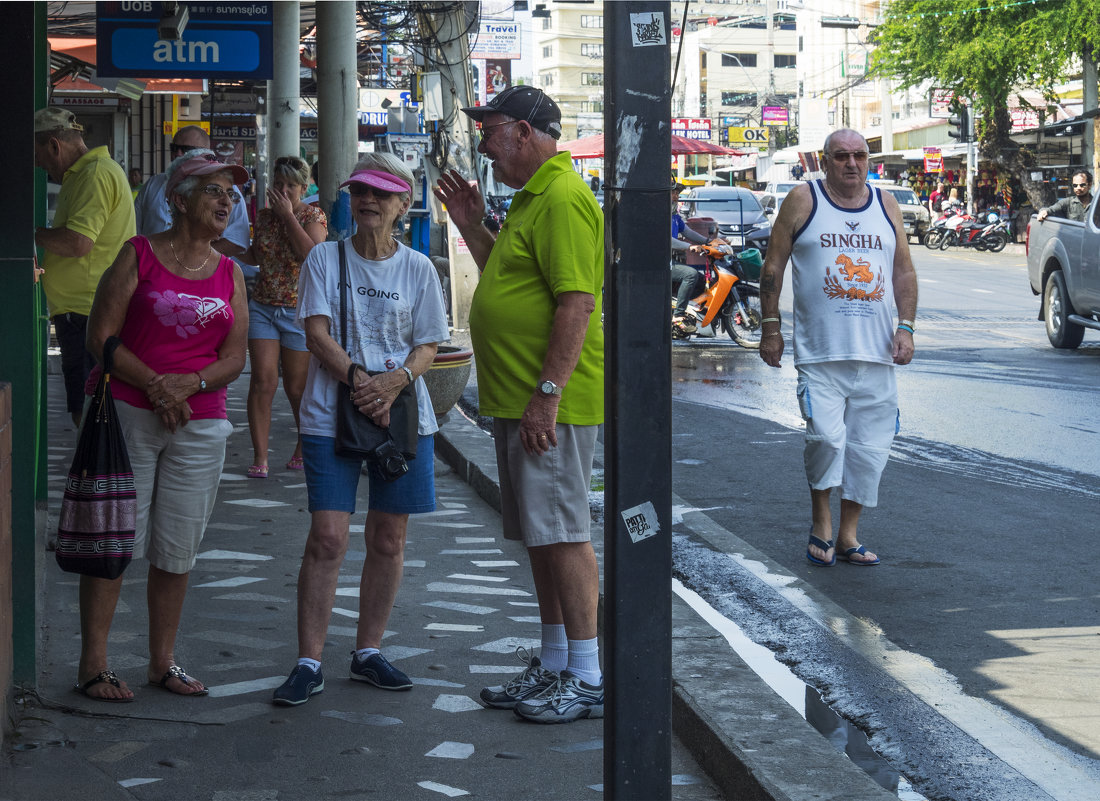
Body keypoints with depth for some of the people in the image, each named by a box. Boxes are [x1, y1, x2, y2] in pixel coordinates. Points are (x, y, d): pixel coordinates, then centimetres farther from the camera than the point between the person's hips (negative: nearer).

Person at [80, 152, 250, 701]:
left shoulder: (229, 274, 12)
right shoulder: (139, 255, 1)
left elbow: (234, 358, 7)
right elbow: (101, 336, -5)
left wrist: (189, 384, -11)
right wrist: (155, 386, -15)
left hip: (200, 422, 4)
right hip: (127, 413, -4)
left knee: (178, 547, 6)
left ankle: (163, 661, 17)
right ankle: (93, 664, 2)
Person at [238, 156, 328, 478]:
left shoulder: (313, 216, -4)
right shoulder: (264, 216, 8)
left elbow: (311, 254, -23)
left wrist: (288, 215, -17)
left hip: (299, 310, -3)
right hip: (262, 307, 3)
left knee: (296, 388, 5)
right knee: (263, 381, -8)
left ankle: (304, 446, 29)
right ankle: (260, 456, -6)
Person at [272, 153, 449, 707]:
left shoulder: (418, 269, 7)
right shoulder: (325, 259, 2)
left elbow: (427, 347, 4)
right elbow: (317, 333, -5)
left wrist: (395, 381, -16)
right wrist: (360, 381, -18)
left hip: (403, 415, 3)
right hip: (331, 415, -2)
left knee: (388, 539, 6)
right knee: (327, 538, -9)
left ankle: (367, 651, 20)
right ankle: (309, 663, -4)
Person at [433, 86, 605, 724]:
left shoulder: (563, 199, -16)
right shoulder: (533, 198, 19)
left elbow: (578, 302, -23)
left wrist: (546, 394, -25)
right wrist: (472, 226, 19)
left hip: (551, 403, -11)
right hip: (519, 401, 11)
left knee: (563, 533, -7)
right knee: (540, 534, 14)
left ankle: (588, 678, -2)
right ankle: (553, 666, 22)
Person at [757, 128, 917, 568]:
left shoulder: (886, 205, 12)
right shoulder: (803, 200, 2)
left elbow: (904, 271, 15)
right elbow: (773, 265, 4)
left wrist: (905, 326, 3)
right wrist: (770, 326, -1)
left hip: (877, 352, 4)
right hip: (819, 350, -4)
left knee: (868, 448, 4)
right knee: (825, 436, -16)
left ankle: (848, 535, 14)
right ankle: (821, 523, 4)